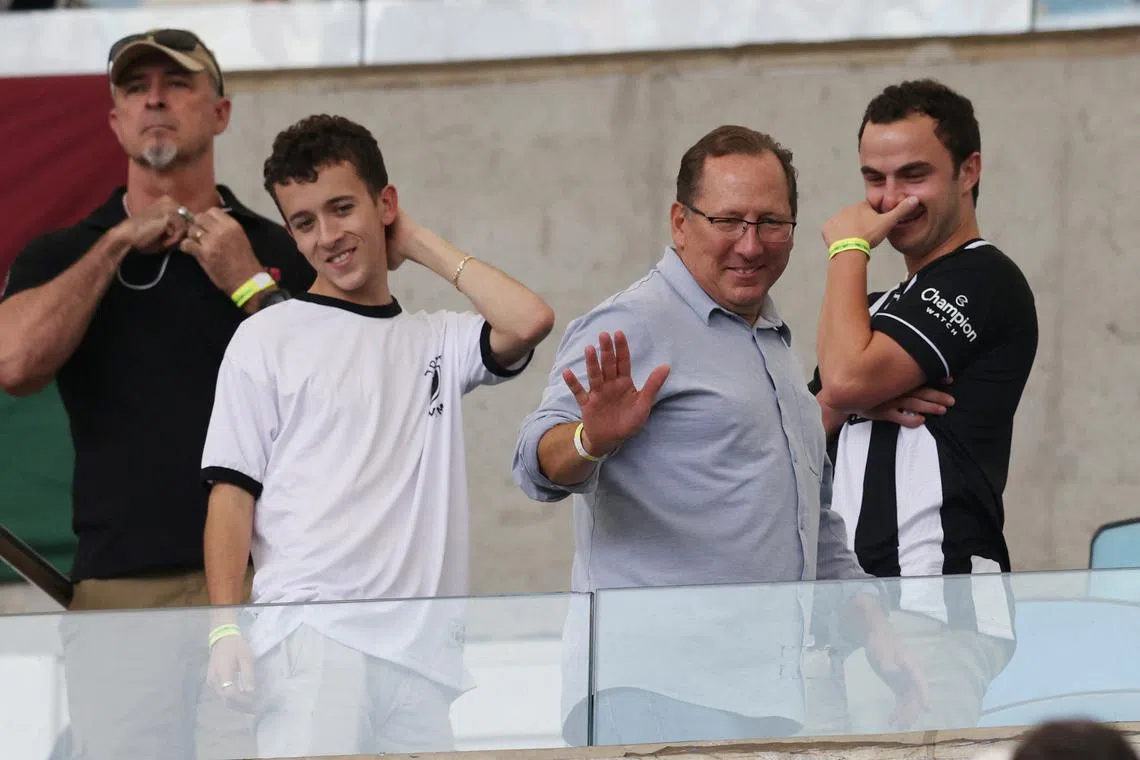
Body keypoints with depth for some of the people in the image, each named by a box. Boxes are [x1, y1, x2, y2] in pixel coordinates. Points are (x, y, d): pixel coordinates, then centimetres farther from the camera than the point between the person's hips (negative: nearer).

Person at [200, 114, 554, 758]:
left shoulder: (437, 342, 18)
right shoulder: (268, 339, 9)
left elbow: (527, 321, -2)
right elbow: (233, 489, 4)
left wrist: (423, 245, 12)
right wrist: (226, 628, -7)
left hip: (421, 646, 4)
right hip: (309, 629, -4)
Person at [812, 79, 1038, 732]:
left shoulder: (982, 280, -4)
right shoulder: (892, 305, 26)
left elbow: (846, 376, -14)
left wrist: (849, 249, 0)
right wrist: (858, 403, -2)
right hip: (869, 602, 9)